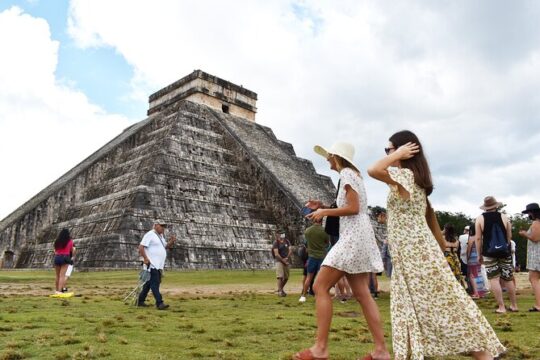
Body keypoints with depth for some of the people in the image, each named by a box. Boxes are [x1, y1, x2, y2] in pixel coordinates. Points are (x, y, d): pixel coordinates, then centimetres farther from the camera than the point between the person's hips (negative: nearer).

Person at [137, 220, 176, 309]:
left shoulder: (161, 236, 19)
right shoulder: (150, 235, -9)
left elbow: (166, 246, 23)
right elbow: (141, 247, -15)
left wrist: (172, 241, 4)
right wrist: (145, 258, -21)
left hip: (159, 265, 9)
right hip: (152, 265, -9)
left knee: (149, 283, 14)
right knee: (155, 283, -10)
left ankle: (140, 301, 25)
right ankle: (159, 303, -13)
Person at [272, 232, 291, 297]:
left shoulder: (287, 241, 6)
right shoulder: (276, 243, -9)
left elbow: (290, 250, 3)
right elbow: (276, 254, -14)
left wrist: (287, 258, -10)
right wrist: (283, 261, -13)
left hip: (286, 261, 6)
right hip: (279, 261, -5)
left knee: (286, 277, 9)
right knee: (280, 276, -15)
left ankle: (281, 289, 26)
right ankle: (279, 291, -13)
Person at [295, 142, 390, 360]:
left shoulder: (346, 173, -6)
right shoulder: (353, 174, 23)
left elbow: (353, 208, -17)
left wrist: (324, 212, -8)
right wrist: (324, 207, 15)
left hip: (353, 237, -10)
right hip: (358, 237, 10)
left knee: (320, 287, -9)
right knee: (362, 294, 6)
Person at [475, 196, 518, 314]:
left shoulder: (480, 219, -3)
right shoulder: (504, 217, 4)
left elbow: (479, 238, -4)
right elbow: (509, 236, 7)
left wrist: (480, 255, 3)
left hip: (489, 252, -3)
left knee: (494, 279, -1)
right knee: (508, 279, 12)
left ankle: (501, 307, -2)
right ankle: (514, 305, 23)